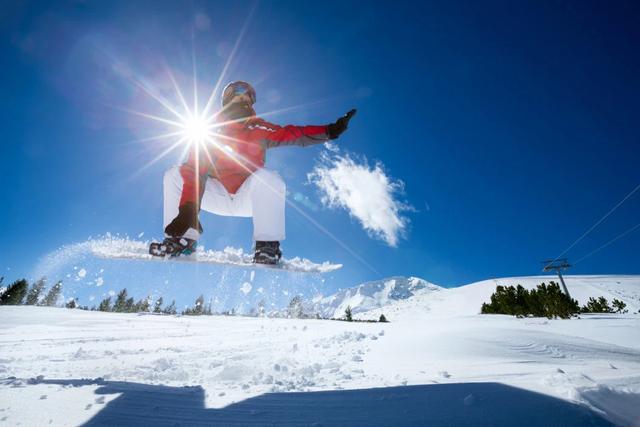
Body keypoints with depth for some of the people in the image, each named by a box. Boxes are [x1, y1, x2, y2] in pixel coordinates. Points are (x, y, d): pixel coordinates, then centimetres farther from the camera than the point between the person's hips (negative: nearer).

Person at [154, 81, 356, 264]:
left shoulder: (258, 129, -5)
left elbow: (295, 134, -11)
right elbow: (194, 170, -15)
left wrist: (330, 131, -24)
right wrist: (188, 209, -27)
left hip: (249, 198, -1)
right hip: (219, 197, 2)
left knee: (267, 177, -33)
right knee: (174, 175, -11)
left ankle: (268, 246, -25)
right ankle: (184, 238, -8)